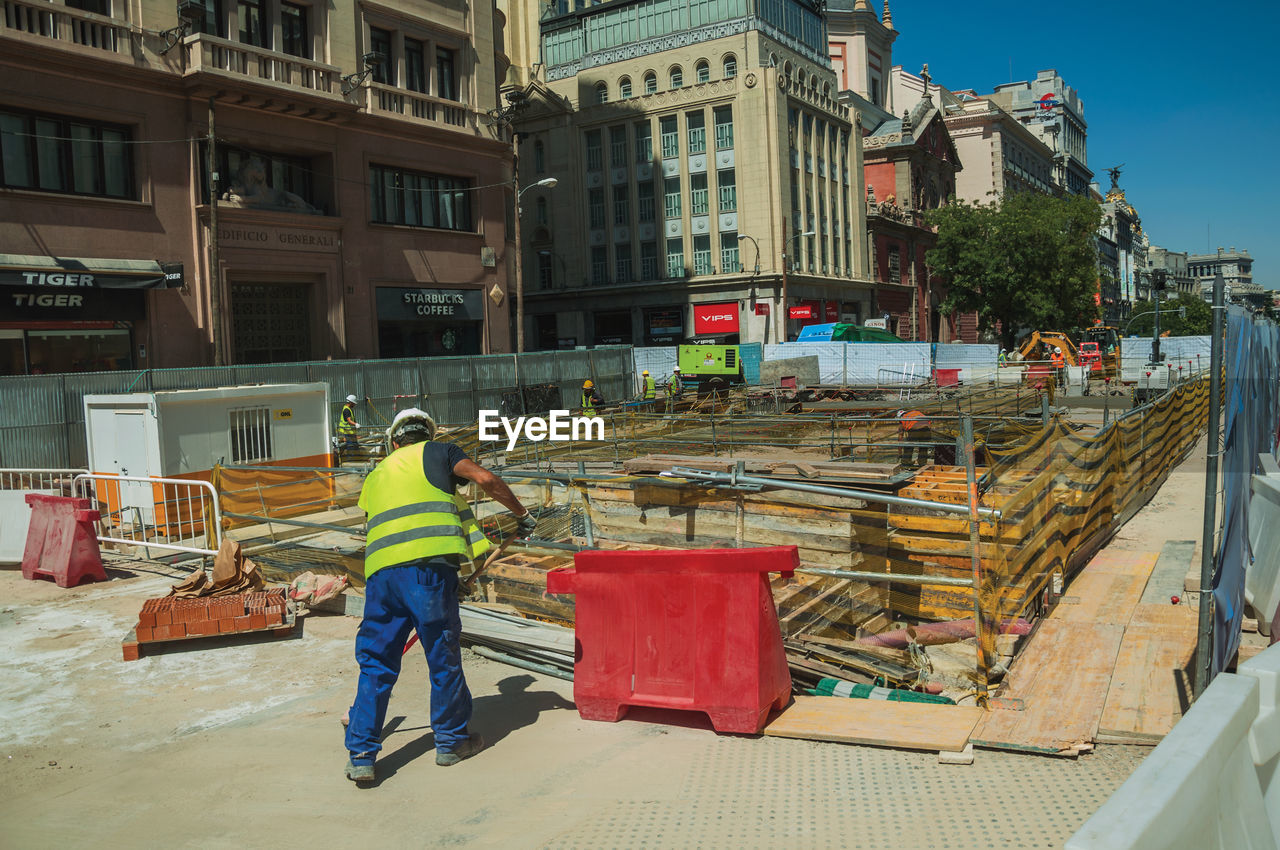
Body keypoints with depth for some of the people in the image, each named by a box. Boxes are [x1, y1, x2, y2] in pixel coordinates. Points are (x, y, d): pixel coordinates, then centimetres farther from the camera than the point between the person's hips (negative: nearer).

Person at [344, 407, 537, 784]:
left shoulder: (376, 475, 30)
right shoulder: (438, 452, 16)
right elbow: (486, 479, 2)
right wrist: (522, 514, 12)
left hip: (380, 569, 4)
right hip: (429, 563, -4)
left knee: (376, 661, 11)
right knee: (443, 654, 9)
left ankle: (361, 755, 10)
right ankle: (451, 741, 22)